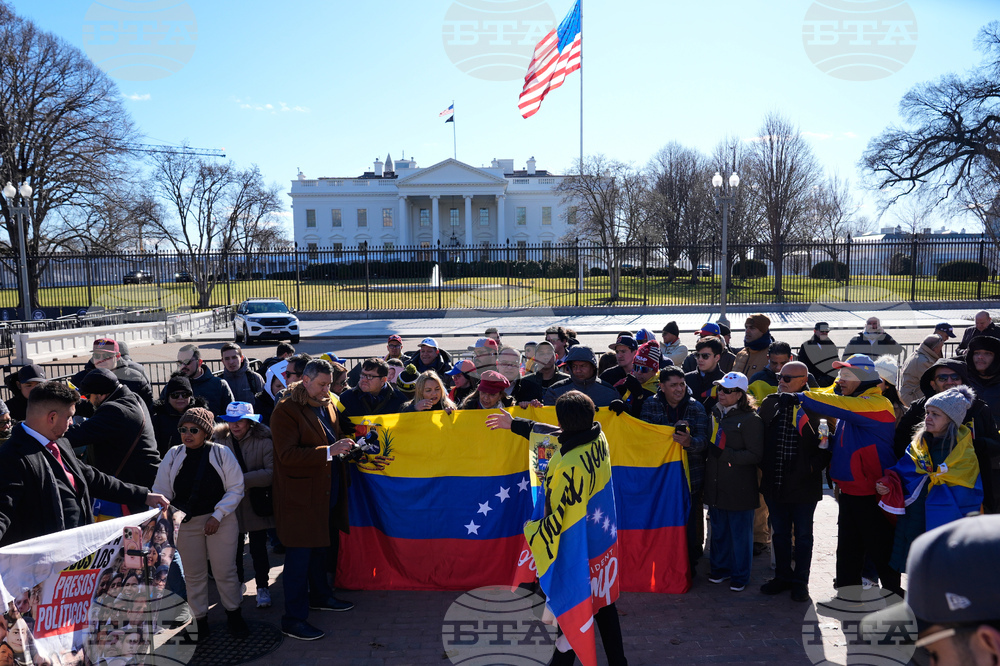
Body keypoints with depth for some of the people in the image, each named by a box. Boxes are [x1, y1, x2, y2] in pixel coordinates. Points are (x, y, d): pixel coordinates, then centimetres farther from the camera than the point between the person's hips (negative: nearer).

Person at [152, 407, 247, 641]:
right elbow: (161, 491, 2)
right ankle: (199, 621, 28)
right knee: (193, 575, 11)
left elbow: (236, 488, -5)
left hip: (220, 521, -2)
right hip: (185, 523, 2)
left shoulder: (221, 453, -6)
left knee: (225, 571, 5)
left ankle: (234, 615, 26)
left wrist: (217, 516, -12)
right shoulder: (173, 456, 0)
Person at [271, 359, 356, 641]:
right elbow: (287, 455, -23)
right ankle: (293, 619, 8)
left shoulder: (328, 404, 11)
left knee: (323, 547, 21)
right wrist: (328, 451, -28)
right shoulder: (286, 409, -15)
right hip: (300, 496, -8)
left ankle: (320, 595, 40)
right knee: (299, 556, -2)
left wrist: (342, 448, 7)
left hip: (328, 492, 8)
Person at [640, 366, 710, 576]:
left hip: (690, 475, 0)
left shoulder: (696, 407, -1)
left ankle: (689, 565, 22)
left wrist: (689, 442, -33)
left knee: (690, 524, 4)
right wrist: (674, 428, -21)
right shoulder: (650, 405, 1)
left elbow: (703, 440, -10)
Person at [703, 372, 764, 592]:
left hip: (739, 489, -6)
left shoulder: (750, 419, -11)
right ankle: (721, 567, 31)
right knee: (718, 530, 15)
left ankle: (740, 575, 19)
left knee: (740, 533, 5)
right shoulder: (715, 414, 10)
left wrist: (724, 454, -21)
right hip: (716, 485, 6)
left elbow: (755, 455, -15)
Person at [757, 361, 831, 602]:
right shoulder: (769, 403, 3)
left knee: (803, 535, 11)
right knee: (779, 533, 16)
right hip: (774, 483, 4)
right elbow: (759, 438, 12)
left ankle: (800, 581, 24)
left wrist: (814, 466, -16)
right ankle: (782, 576, 31)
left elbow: (827, 443, -8)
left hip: (804, 484, -4)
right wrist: (763, 465, 3)